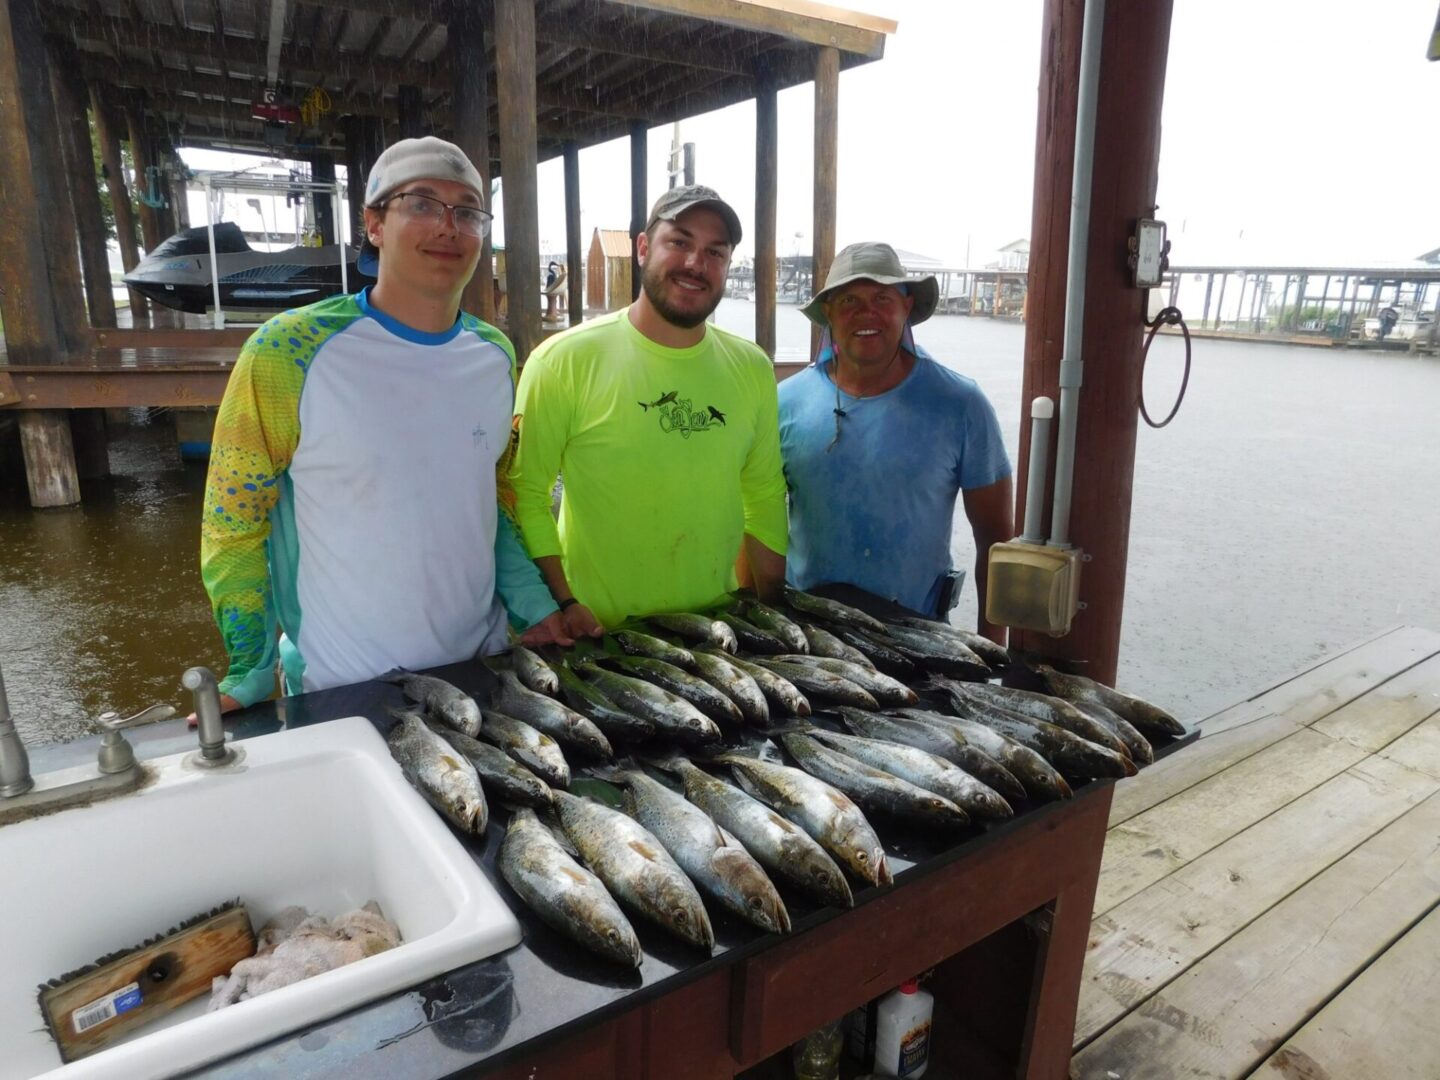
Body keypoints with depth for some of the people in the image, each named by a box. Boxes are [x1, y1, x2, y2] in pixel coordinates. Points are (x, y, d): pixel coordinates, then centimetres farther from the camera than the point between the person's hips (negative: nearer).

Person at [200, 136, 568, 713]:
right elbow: (233, 525, -8)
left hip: (480, 667, 5)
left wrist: (532, 605, 2)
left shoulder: (495, 356, 0)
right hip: (341, 692, -4)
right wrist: (251, 679, -9)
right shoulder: (288, 353, -16)